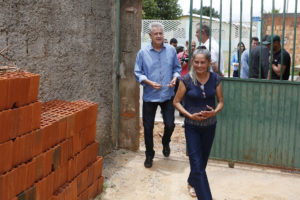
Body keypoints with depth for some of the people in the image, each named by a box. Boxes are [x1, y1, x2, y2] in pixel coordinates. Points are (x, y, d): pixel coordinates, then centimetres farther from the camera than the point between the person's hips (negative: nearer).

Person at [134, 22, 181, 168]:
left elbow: (177, 68, 12)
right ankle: (149, 155, 24)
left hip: (167, 95, 1)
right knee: (148, 127, 5)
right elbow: (138, 73, 0)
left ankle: (165, 143, 36)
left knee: (170, 125, 1)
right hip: (149, 96, -1)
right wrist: (149, 82, -16)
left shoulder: (171, 50, 3)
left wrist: (175, 78, -9)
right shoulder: (143, 53, -2)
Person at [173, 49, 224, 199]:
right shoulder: (186, 79, -12)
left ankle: (192, 183, 46)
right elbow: (176, 102, -5)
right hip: (192, 126, -3)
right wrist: (190, 115, -18)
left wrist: (214, 112, -16)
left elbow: (220, 101, 5)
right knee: (196, 163, -6)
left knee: (203, 160, 19)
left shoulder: (215, 79, -4)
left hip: (210, 126, 3)